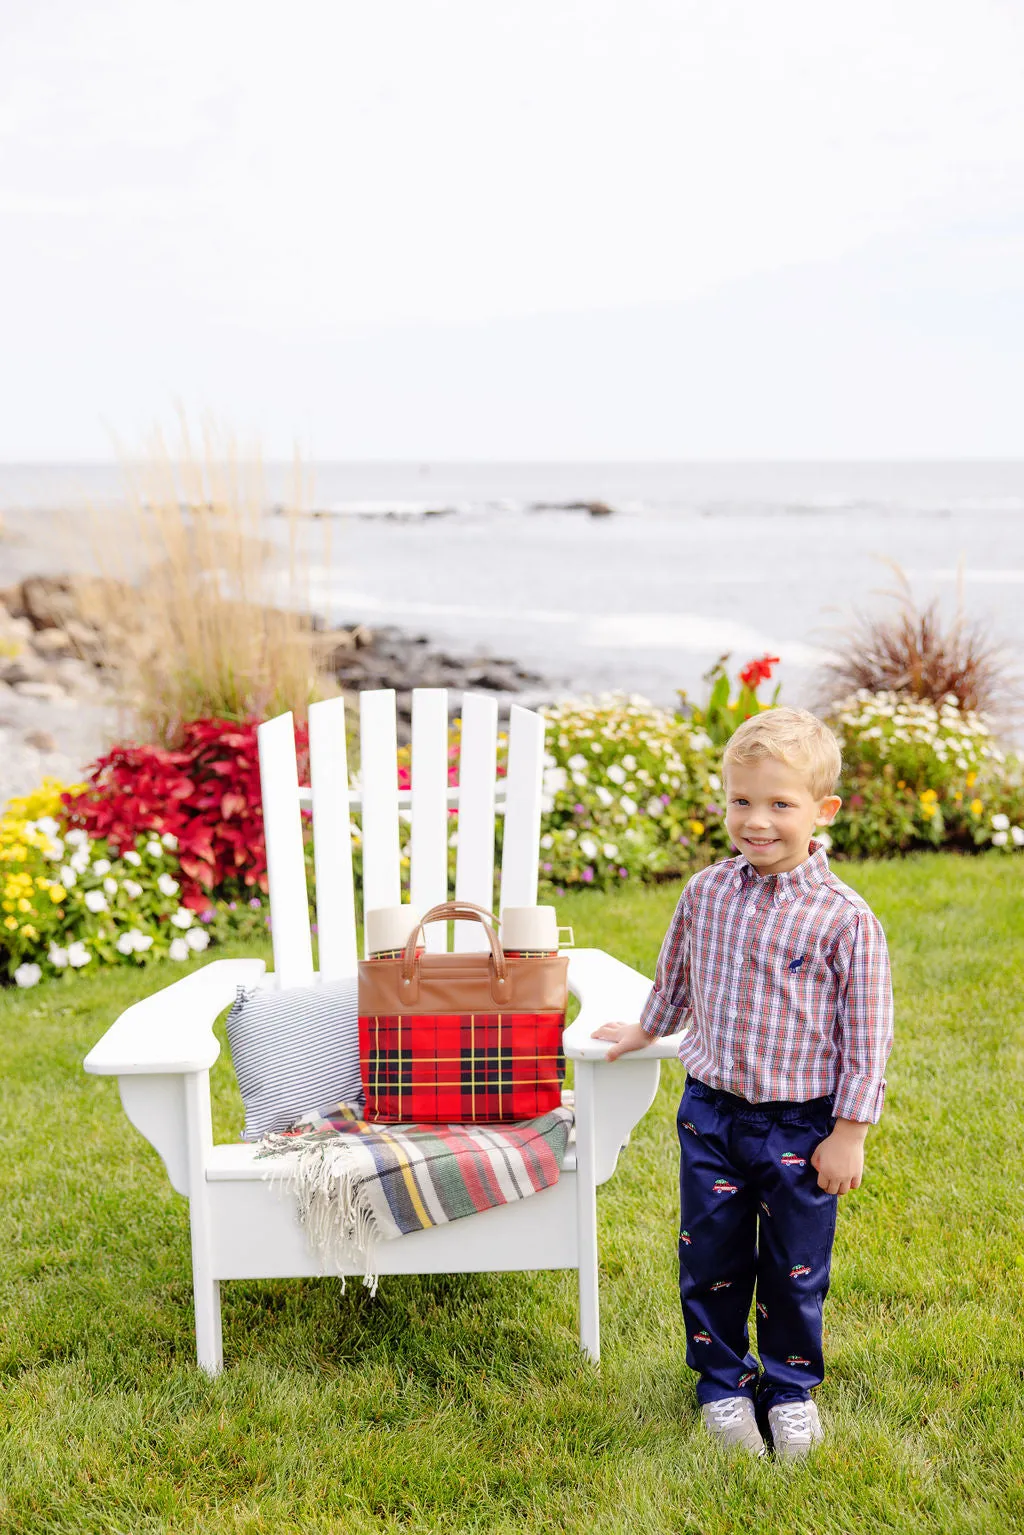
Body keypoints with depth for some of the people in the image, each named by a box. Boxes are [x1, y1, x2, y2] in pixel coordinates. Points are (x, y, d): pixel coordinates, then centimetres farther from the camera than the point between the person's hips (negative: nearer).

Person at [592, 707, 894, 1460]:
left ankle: (791, 1388, 35)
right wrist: (646, 1031, 31)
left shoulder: (845, 918, -15)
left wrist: (848, 1132, -9)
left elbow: (866, 1033, -10)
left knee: (795, 1269, 12)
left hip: (802, 1126, -3)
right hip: (711, 1113, 3)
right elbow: (676, 975, 18)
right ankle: (725, 1384, 34)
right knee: (711, 1261, 13)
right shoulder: (706, 893, -3)